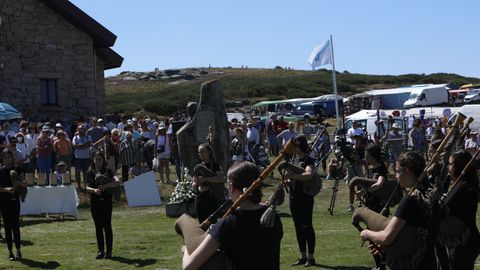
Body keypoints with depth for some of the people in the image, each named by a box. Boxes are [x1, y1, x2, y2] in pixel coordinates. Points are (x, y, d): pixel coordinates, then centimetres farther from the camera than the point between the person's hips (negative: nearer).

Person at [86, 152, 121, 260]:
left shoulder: (108, 172, -2)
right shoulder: (90, 172, 8)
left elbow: (117, 182, -16)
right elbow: (87, 187, 3)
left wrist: (105, 186, -28)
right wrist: (94, 190, -18)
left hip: (106, 201, -3)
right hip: (95, 202, 3)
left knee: (107, 226, -2)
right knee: (98, 227, 7)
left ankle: (109, 251, 4)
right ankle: (101, 251, 14)